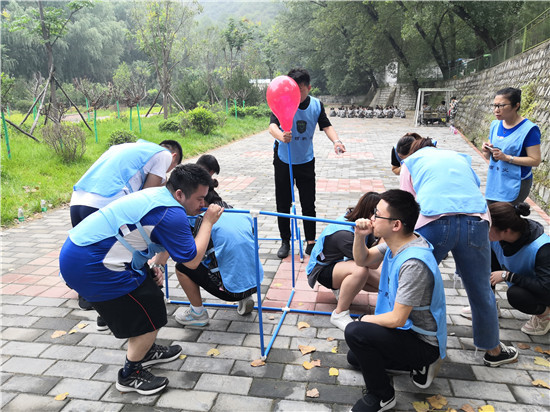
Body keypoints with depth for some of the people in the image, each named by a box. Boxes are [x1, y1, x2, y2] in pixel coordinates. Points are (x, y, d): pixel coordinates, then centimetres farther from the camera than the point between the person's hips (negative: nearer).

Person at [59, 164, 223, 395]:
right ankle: (130, 376, 20)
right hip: (89, 266, -10)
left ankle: (146, 350, 40)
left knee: (149, 291, 21)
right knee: (150, 312, 0)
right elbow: (192, 260, -14)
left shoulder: (157, 195, 10)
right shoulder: (171, 214, -20)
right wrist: (208, 222, -4)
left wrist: (153, 267, 6)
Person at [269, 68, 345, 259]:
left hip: (306, 161, 2)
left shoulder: (316, 105, -5)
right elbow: (272, 125, -30)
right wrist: (280, 135, -54)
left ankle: (311, 241, 21)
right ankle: (285, 241, 22)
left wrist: (336, 141, -28)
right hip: (283, 160, -2)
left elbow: (326, 126, -6)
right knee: (283, 204, 7)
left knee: (308, 204, 7)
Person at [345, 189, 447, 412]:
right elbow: (362, 260, 6)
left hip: (423, 342, -9)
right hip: (409, 329, 9)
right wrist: (360, 236, -14)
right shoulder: (397, 242, -7)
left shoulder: (414, 263, -35)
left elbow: (396, 319, -31)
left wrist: (365, 319, -12)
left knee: (355, 332, -27)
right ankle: (420, 364, 20)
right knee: (355, 358, 20)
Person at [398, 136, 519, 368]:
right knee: (481, 292, 18)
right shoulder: (460, 158, 33)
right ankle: (493, 350, 38)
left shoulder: (411, 162, 22)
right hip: (476, 223, 3)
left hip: (433, 224, -3)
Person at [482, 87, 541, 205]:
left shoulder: (528, 129, -11)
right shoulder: (495, 125, 7)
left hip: (515, 185, -6)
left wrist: (507, 157, -21)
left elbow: (535, 160, -13)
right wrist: (487, 152, -9)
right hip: (494, 182, 6)